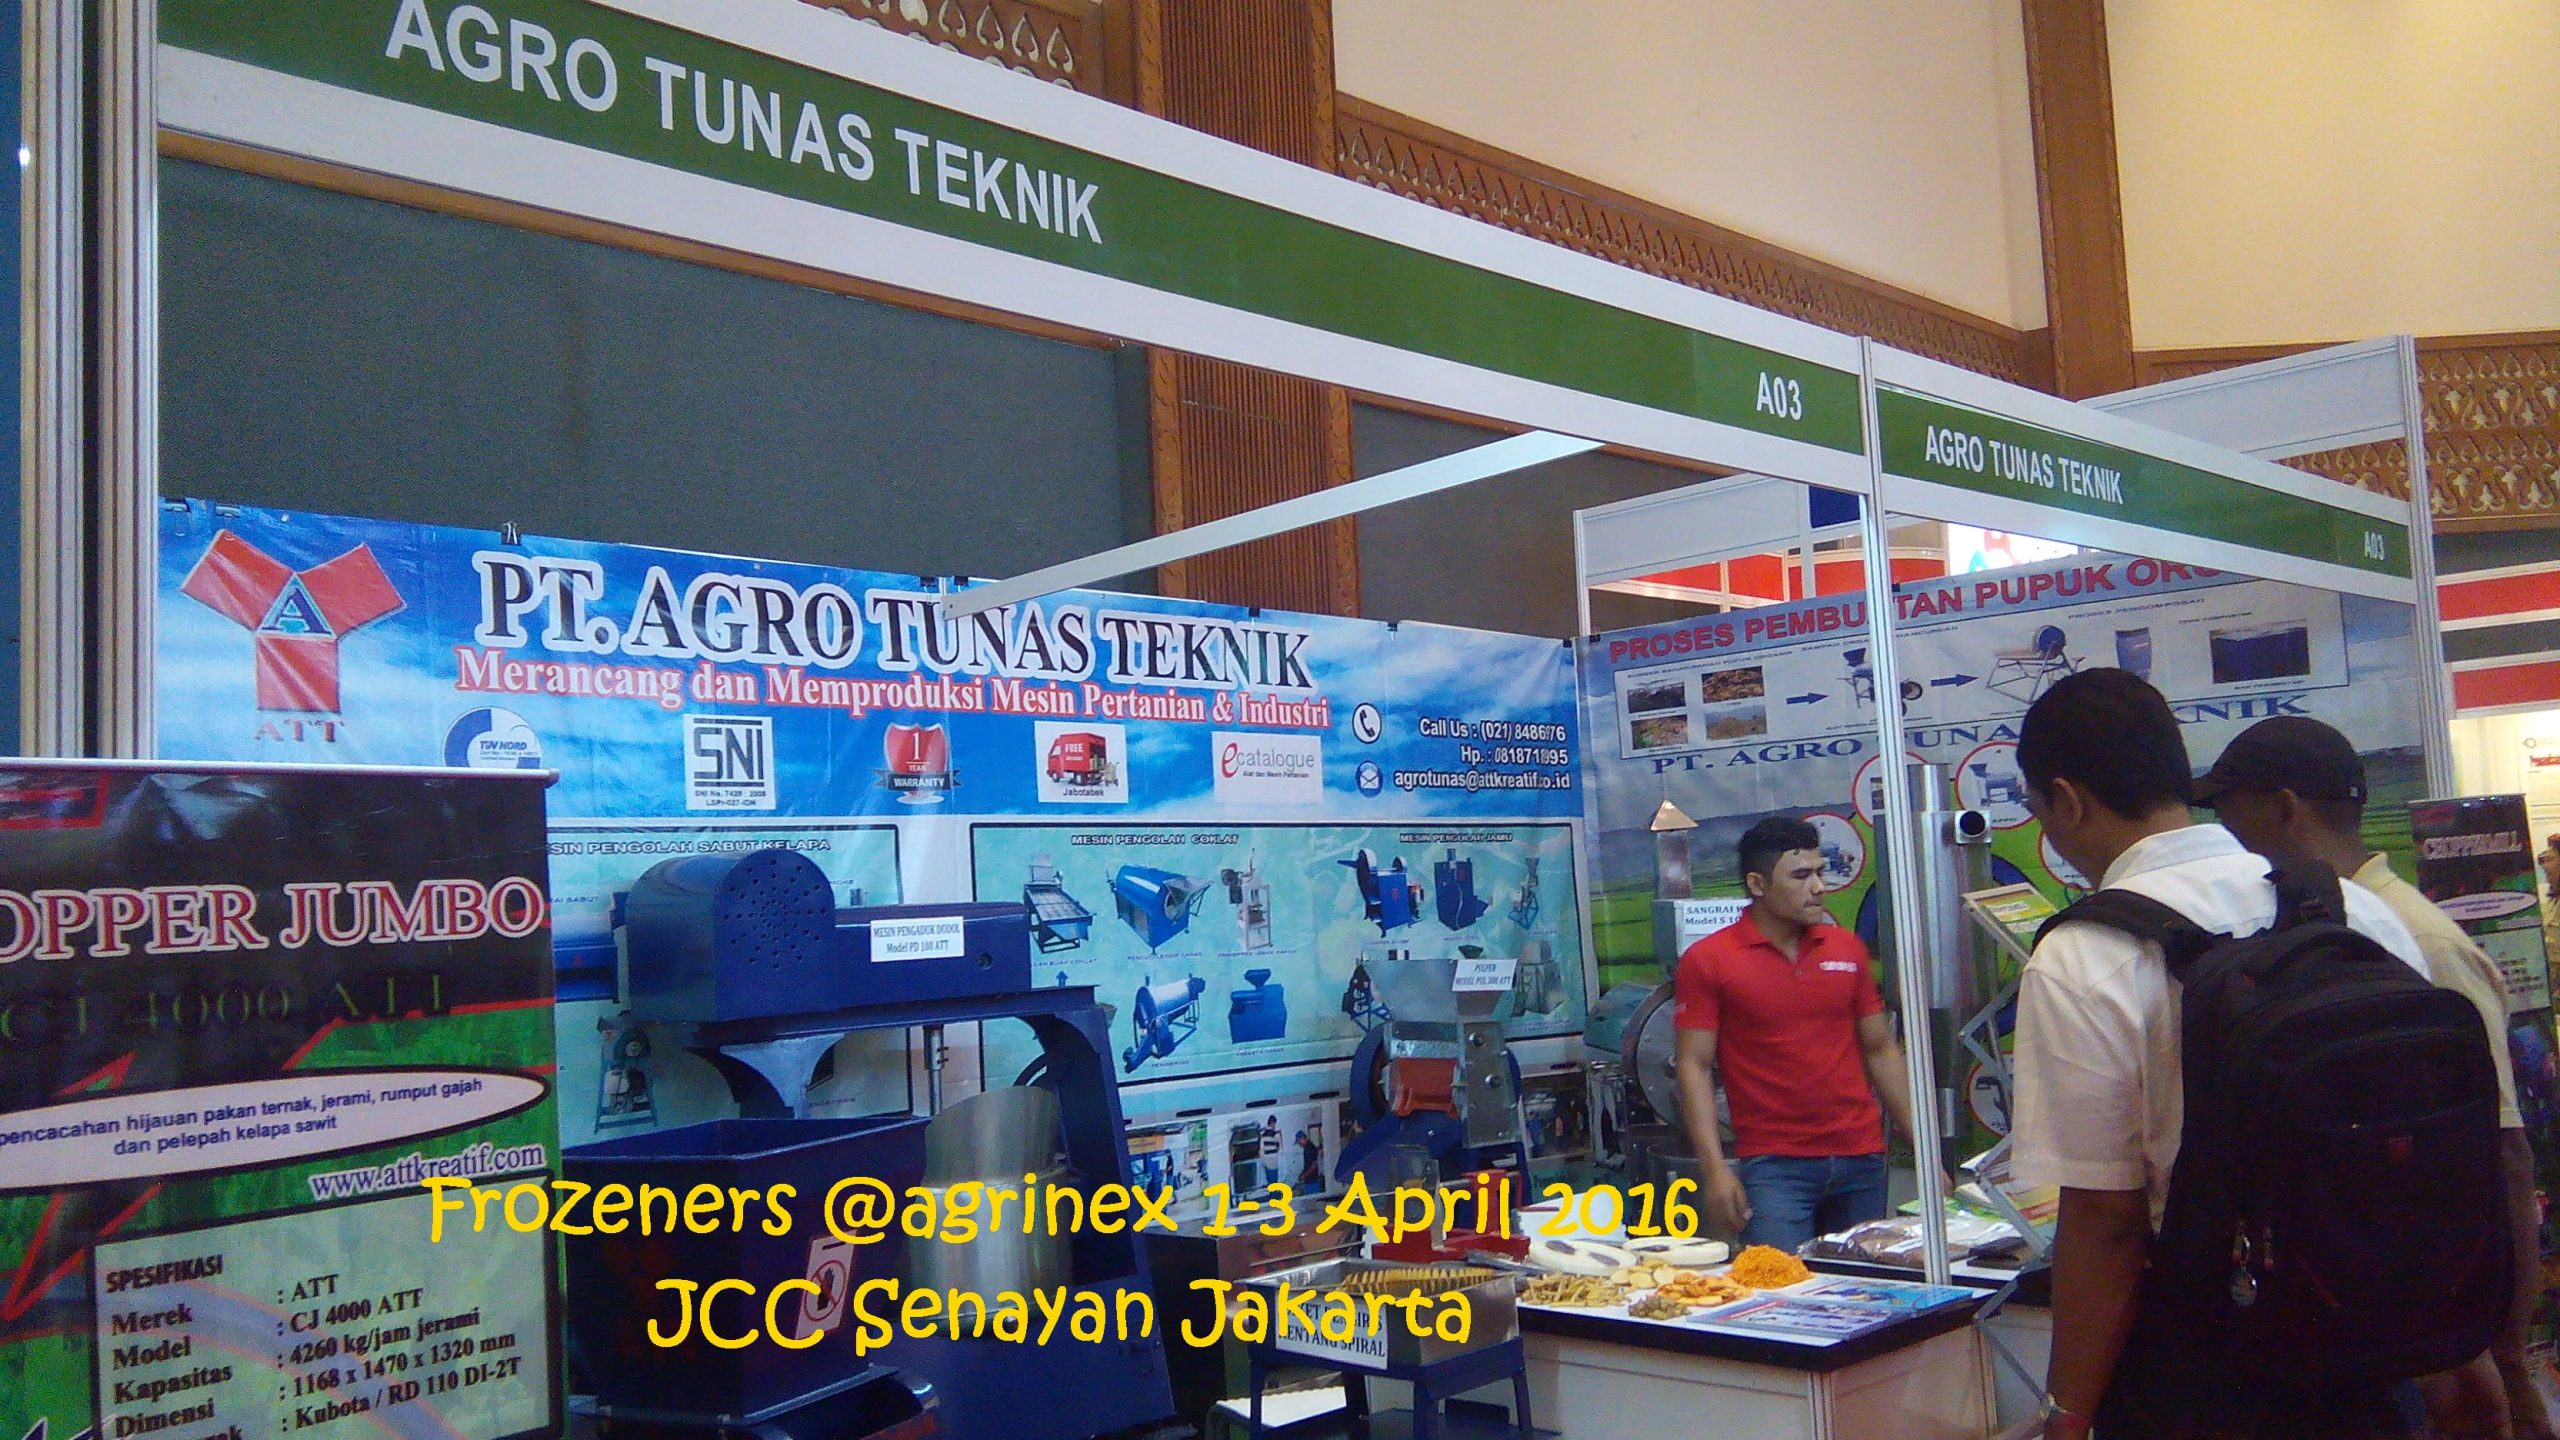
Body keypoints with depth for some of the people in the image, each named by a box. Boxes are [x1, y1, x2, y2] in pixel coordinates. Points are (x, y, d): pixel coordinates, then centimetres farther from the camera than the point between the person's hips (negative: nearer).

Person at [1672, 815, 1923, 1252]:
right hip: (1773, 1166, -4)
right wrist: (1715, 1169, -14)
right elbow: (1694, 1066, -5)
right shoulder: (1707, 961, -4)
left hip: (1862, 1162, 4)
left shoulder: (1847, 948, 10)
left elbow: (1881, 1050, 15)